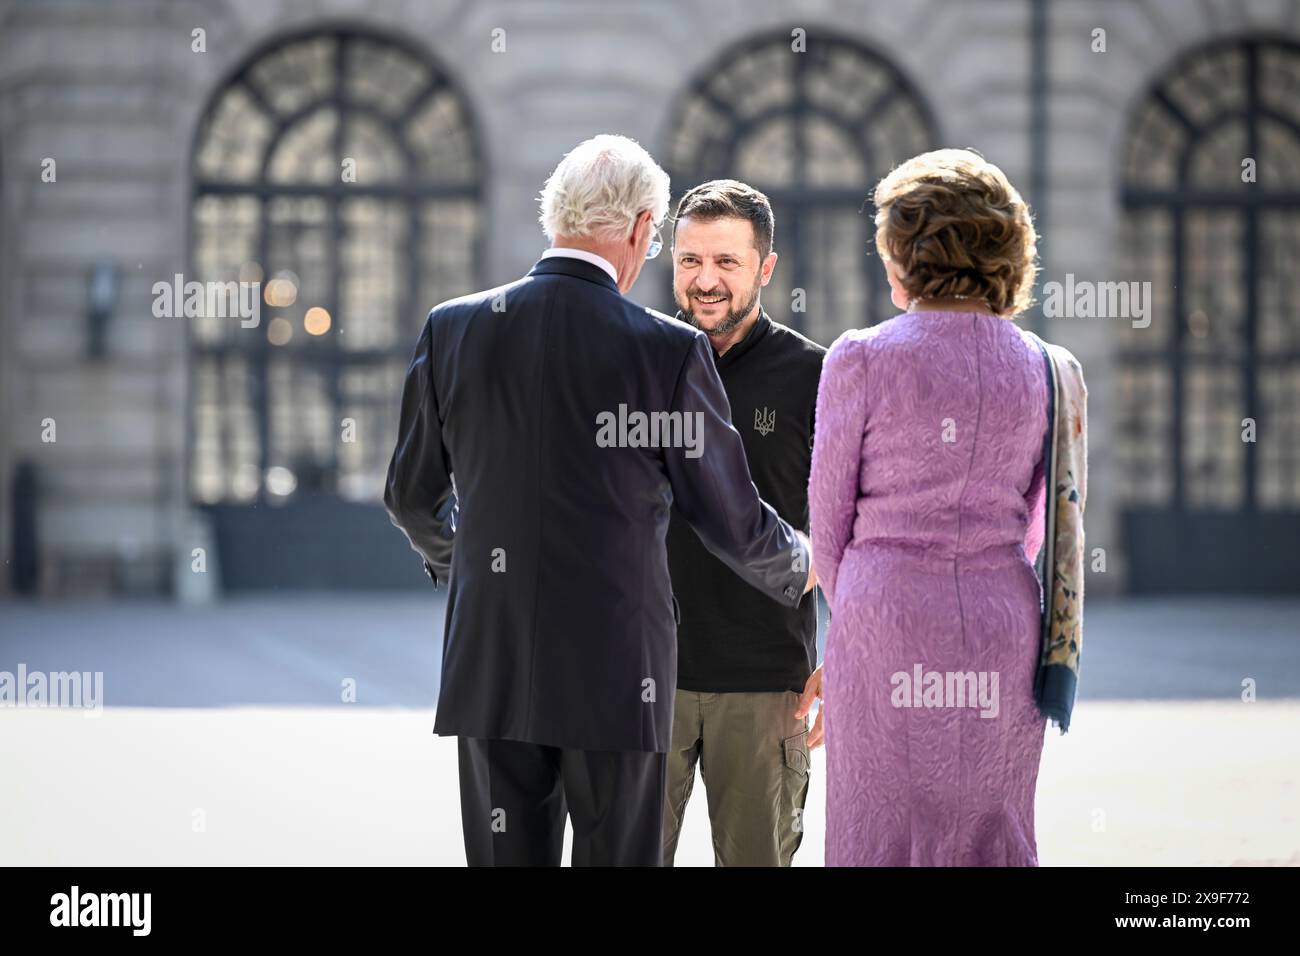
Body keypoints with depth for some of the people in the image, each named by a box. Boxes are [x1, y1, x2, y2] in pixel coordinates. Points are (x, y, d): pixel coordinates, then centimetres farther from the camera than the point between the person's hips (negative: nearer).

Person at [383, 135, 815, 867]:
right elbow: (732, 519, 0)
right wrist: (798, 567, 22)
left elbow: (413, 495, 12)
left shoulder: (453, 330, 0)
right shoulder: (669, 351, -9)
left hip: (493, 669, 3)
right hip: (614, 671, -3)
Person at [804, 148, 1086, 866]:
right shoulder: (1043, 370, 6)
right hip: (1005, 625, 4)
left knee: (881, 842, 2)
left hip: (891, 620, -4)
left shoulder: (863, 360, -7)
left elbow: (829, 517, -1)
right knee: (990, 841, 10)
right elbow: (1026, 529, 12)